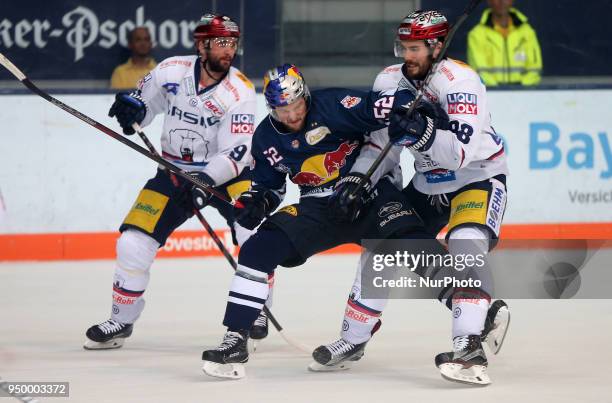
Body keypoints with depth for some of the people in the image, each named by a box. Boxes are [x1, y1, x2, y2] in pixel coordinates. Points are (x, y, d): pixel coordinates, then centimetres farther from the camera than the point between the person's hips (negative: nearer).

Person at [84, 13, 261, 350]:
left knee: (255, 233, -22)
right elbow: (144, 104, 9)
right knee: (133, 242, -6)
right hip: (174, 171, 2)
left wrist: (208, 179, -37)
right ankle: (122, 319, 12)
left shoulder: (240, 91, -16)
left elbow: (237, 152, -22)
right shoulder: (171, 71, -9)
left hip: (225, 173, -2)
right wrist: (131, 106, -15)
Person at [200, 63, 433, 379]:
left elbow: (383, 108, -24)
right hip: (319, 206, 4)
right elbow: (268, 184, 16)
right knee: (258, 248, -13)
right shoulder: (266, 139, 2)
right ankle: (235, 340, -10)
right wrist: (255, 203, -6)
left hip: (370, 191, -4)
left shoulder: (333, 105, -15)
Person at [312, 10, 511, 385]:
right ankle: (353, 340, 25)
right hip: (427, 183, 8)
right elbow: (379, 142, 2)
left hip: (479, 177, -8)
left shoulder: (459, 80, -26)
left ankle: (471, 349, -39)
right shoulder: (389, 82, -6)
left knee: (466, 245, -31)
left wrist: (422, 132, -50)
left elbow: (461, 152, -37)